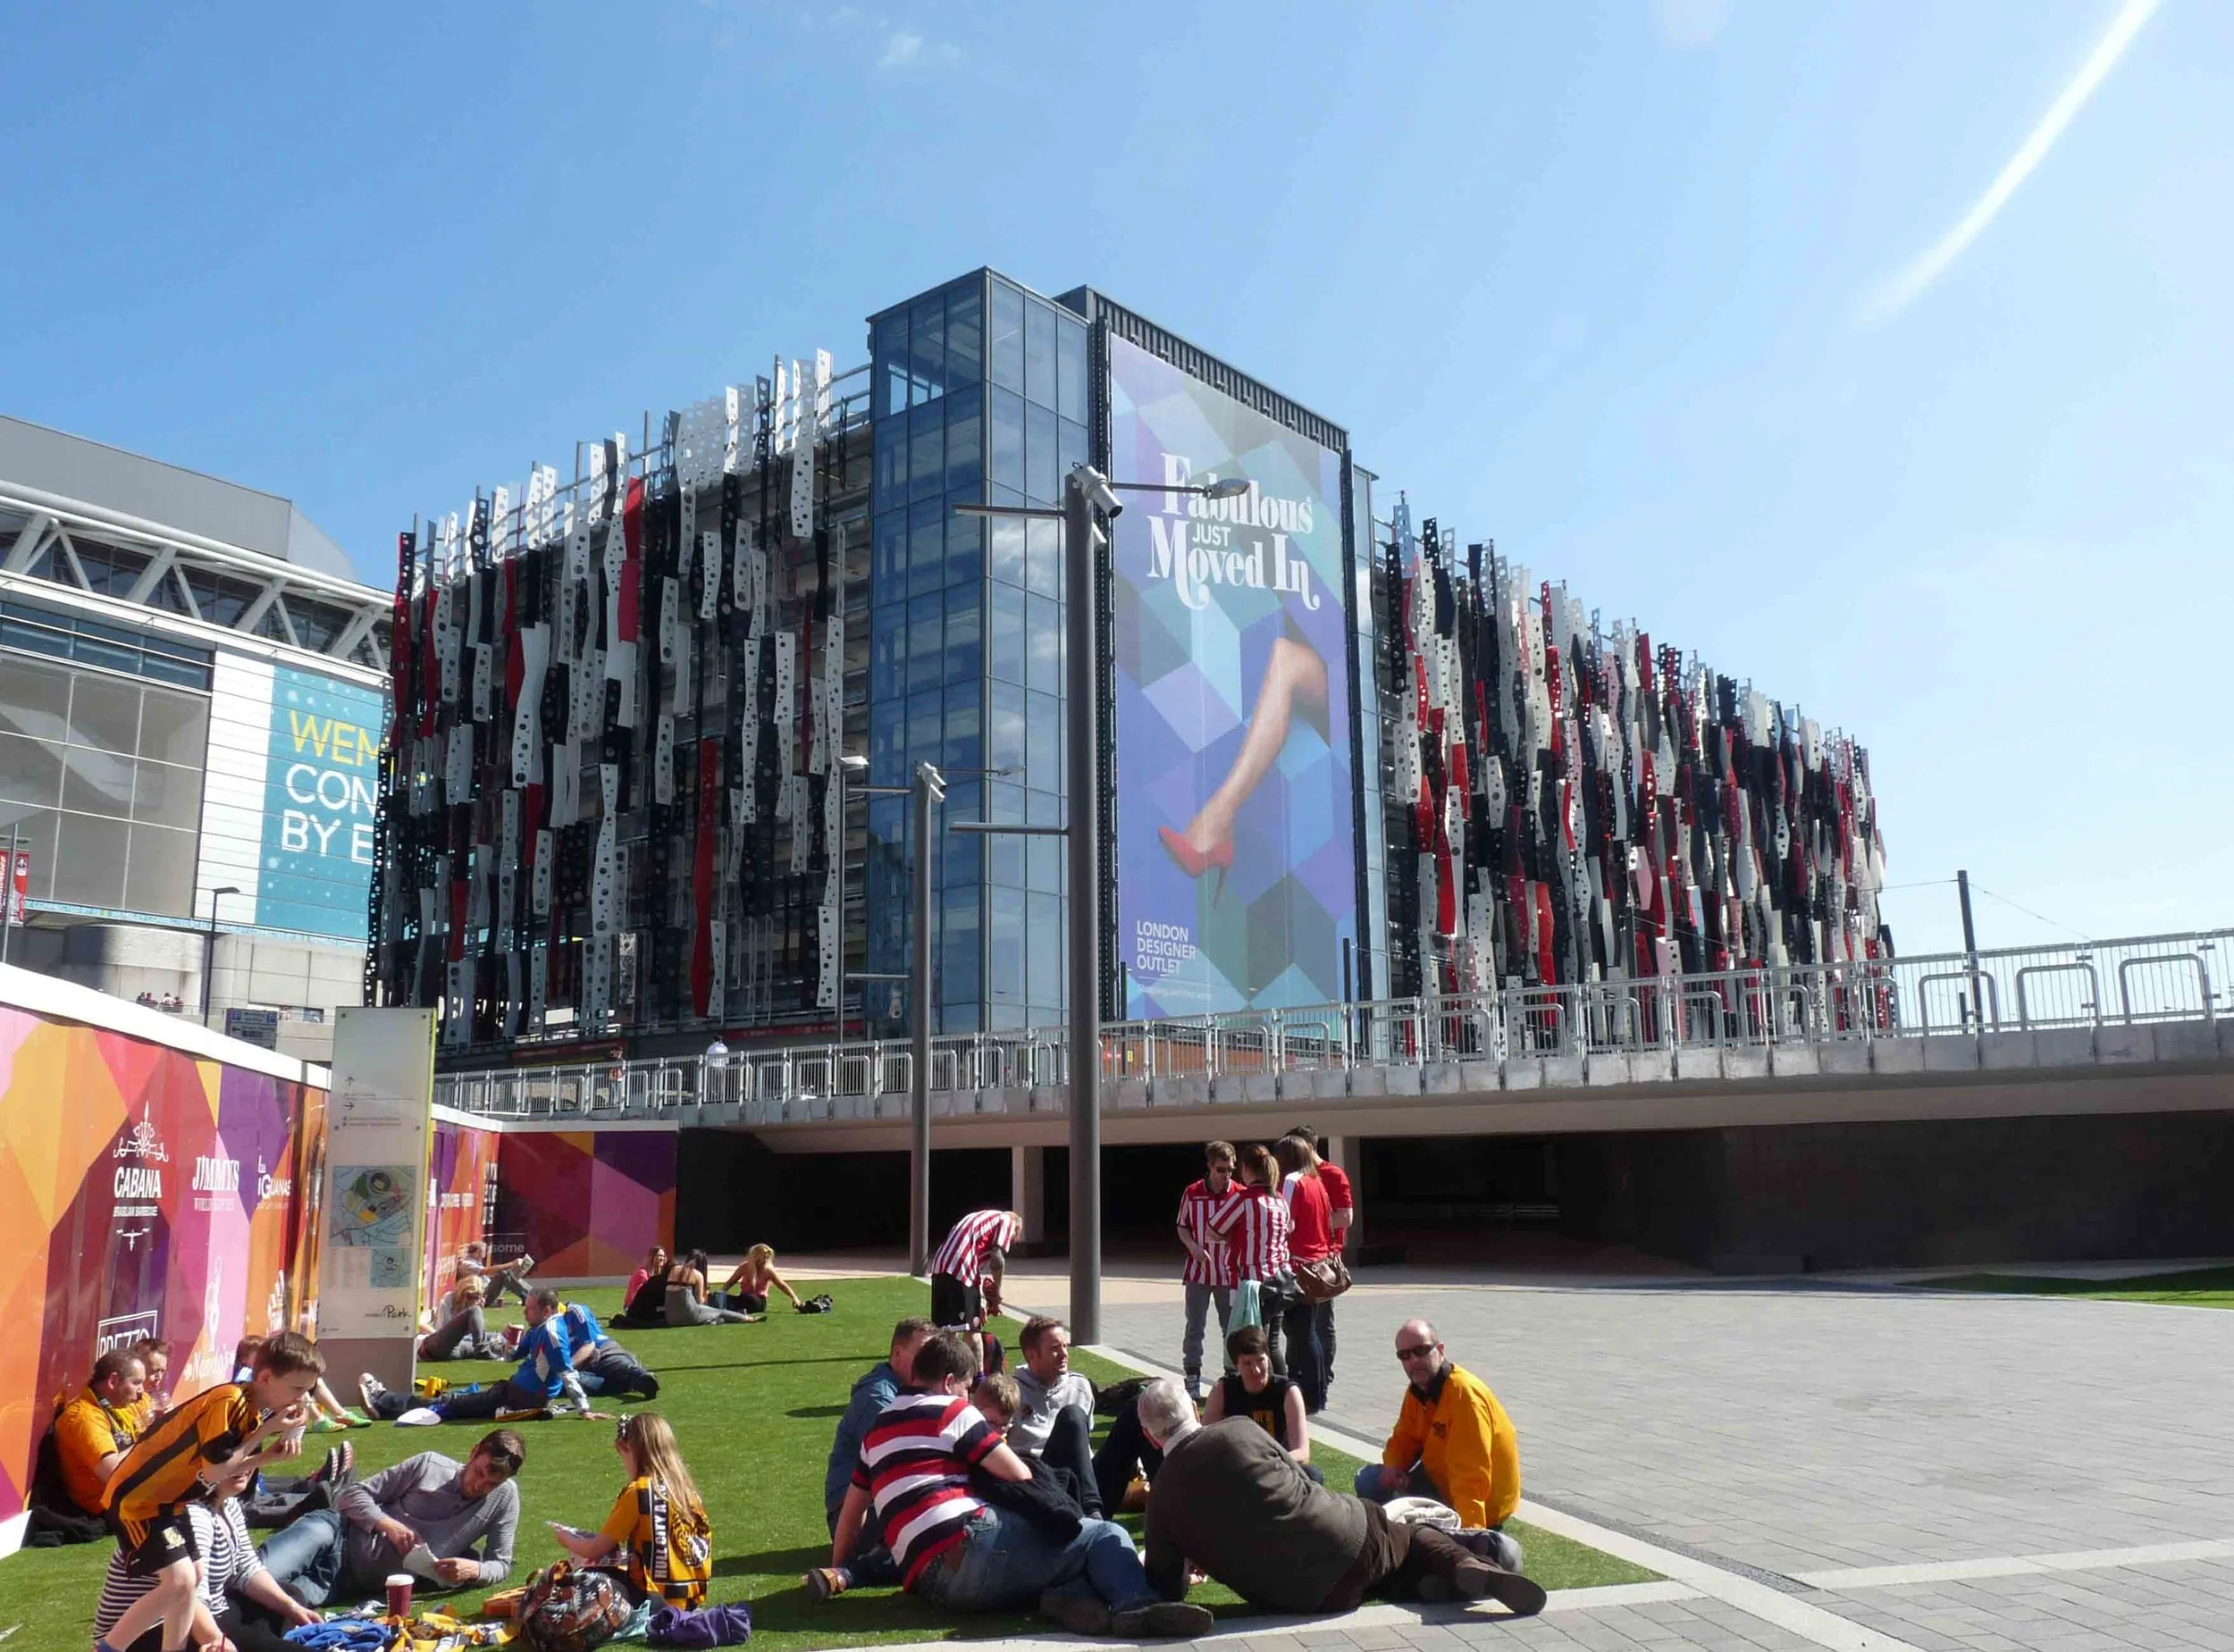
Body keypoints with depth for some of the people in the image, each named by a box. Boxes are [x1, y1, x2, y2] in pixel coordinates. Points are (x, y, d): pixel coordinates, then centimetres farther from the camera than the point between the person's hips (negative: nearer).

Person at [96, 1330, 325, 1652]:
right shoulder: (229, 1402, -27)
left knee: (194, 1576, 14)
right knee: (179, 1581, -16)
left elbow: (227, 1466, 6)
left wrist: (270, 1453, -9)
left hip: (167, 1498, 10)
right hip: (136, 1498, -10)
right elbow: (214, 1470, -25)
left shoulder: (253, 1408, 1)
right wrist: (266, 1431, -21)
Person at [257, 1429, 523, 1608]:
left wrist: (474, 1570, -16)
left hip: (371, 1581, 0)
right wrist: (388, 1524, -15)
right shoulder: (429, 1464, 3)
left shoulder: (505, 1496, 5)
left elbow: (501, 1564, 7)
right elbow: (353, 1493, 5)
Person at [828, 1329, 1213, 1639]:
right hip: (973, 1544, -7)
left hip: (929, 1583, 7)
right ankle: (1136, 1604, -29)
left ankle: (1065, 1595, -11)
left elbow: (852, 1510, 31)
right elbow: (1020, 1474, 0)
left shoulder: (878, 1431, 25)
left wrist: (837, 1570, 44)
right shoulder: (950, 1410, 3)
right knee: (1108, 1536, 1)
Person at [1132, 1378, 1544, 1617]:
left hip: (1304, 1597, 1)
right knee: (1415, 1538, 27)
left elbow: (1166, 1586, 6)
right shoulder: (1240, 1429, 1)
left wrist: (1203, 1556, 31)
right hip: (1348, 1538, -1)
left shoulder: (1162, 1497, -1)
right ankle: (1468, 1566, -4)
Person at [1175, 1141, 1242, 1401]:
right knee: (1194, 1328, 2)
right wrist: (1194, 1246, -10)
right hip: (1198, 1270, 1)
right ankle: (1193, 1380, 9)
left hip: (1228, 1271, -1)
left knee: (1232, 1329, 6)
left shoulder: (1239, 1195, -5)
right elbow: (1182, 1227, 8)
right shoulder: (1192, 1193, -1)